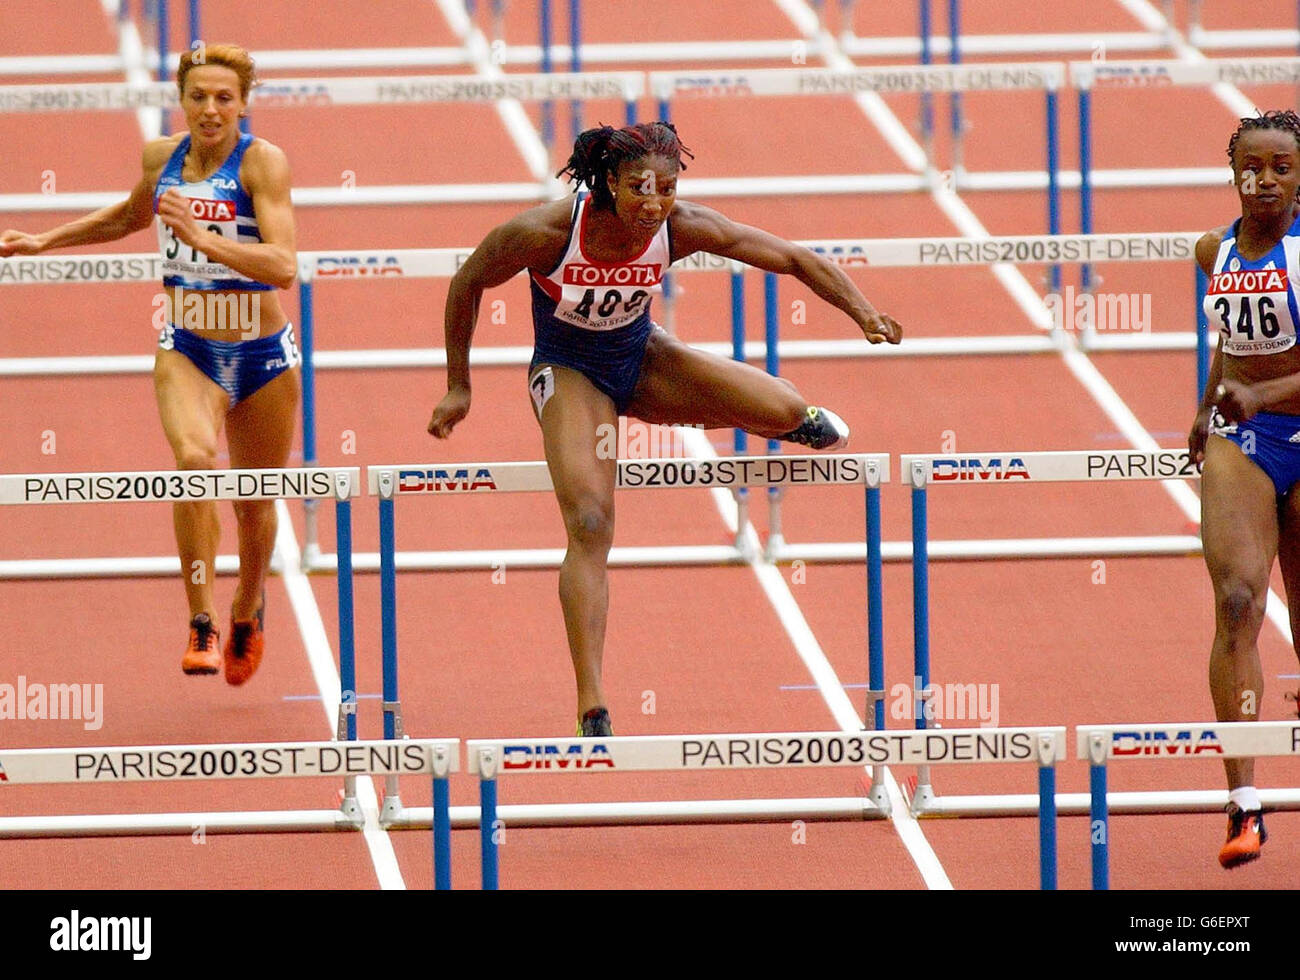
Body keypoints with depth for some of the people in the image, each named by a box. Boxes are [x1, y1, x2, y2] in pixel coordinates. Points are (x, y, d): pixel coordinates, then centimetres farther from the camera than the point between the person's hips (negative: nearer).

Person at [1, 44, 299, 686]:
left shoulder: (262, 162, -13)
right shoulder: (161, 158, 0)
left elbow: (283, 266, -24)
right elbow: (133, 215, 25)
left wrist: (203, 239, -34)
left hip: (261, 355, -1)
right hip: (185, 349, 1)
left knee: (254, 505, 13)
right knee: (194, 457, -29)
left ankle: (247, 611, 45)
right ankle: (201, 624, -24)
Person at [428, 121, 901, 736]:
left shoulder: (683, 228, -23)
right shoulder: (547, 232, -29)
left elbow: (792, 259, -14)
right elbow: (467, 285, -12)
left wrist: (864, 314, -24)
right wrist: (458, 388, -6)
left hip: (641, 358, 3)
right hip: (569, 373, -3)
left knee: (784, 411, -18)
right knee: (589, 526, -23)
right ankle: (591, 710, -21)